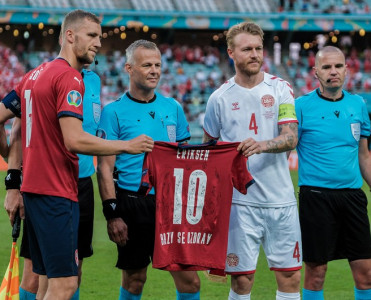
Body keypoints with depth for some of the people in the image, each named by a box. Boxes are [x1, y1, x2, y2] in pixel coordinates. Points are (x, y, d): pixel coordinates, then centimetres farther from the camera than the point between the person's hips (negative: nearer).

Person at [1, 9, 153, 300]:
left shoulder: (35, 74, 15)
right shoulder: (69, 77, -13)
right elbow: (74, 140, -22)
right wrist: (127, 145, -12)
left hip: (34, 188, 10)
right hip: (57, 194, -10)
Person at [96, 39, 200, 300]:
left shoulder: (173, 108, 11)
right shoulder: (114, 112, -2)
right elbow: (105, 167, -5)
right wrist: (112, 214, -12)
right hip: (132, 204, -3)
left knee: (189, 279, -4)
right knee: (134, 279, 5)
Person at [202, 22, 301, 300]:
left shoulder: (281, 89, 3)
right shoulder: (220, 97, 4)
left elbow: (291, 138, -7)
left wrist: (262, 145, -28)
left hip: (281, 200, 1)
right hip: (239, 201, -1)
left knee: (290, 276, 2)